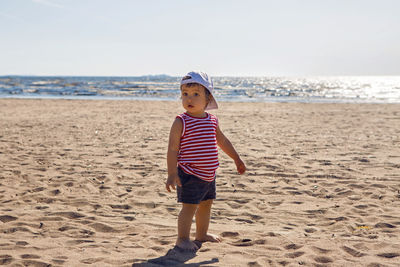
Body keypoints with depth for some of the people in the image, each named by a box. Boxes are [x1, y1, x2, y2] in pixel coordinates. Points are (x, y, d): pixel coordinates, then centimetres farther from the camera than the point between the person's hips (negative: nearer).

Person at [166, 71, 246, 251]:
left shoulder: (212, 121, 5)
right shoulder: (181, 122, -14)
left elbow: (222, 141, 21)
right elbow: (172, 149, -16)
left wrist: (237, 159, 26)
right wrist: (172, 174, -21)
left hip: (208, 174, 7)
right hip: (189, 175, -7)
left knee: (206, 204, 19)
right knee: (189, 207, -5)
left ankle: (202, 234, 37)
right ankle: (182, 239, 11)